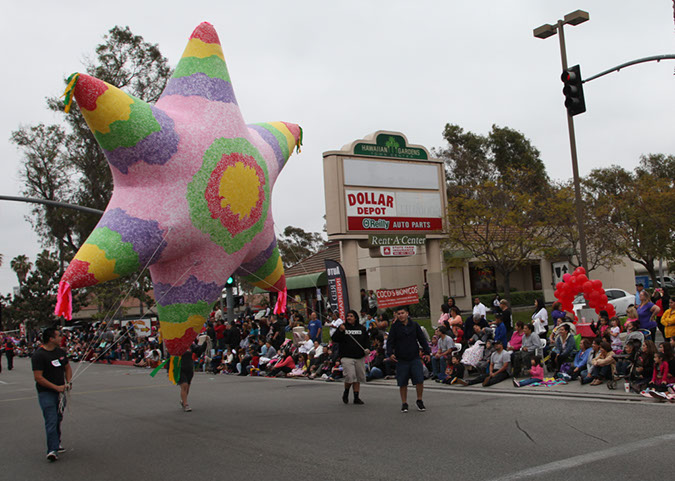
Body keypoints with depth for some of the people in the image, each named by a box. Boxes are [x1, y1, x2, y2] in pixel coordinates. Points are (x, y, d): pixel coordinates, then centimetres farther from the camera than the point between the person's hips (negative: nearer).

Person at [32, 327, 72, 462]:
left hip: (60, 392, 7)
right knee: (51, 421, -13)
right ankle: (52, 450, -14)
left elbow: (67, 367, 21)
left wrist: (69, 381, 3)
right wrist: (56, 387, -19)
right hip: (46, 393, -7)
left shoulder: (60, 351, 9)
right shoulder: (39, 355, -14)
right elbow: (38, 377, -18)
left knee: (58, 419, 15)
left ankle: (56, 444, 29)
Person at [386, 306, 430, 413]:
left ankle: (419, 401, 14)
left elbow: (422, 339, 11)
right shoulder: (394, 327, 2)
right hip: (401, 360, -1)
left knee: (419, 380, -6)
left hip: (415, 358, 1)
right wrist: (390, 353, -14)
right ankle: (404, 404, 18)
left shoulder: (414, 325, 6)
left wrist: (426, 352, 6)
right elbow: (390, 342, 1)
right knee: (402, 383, 4)